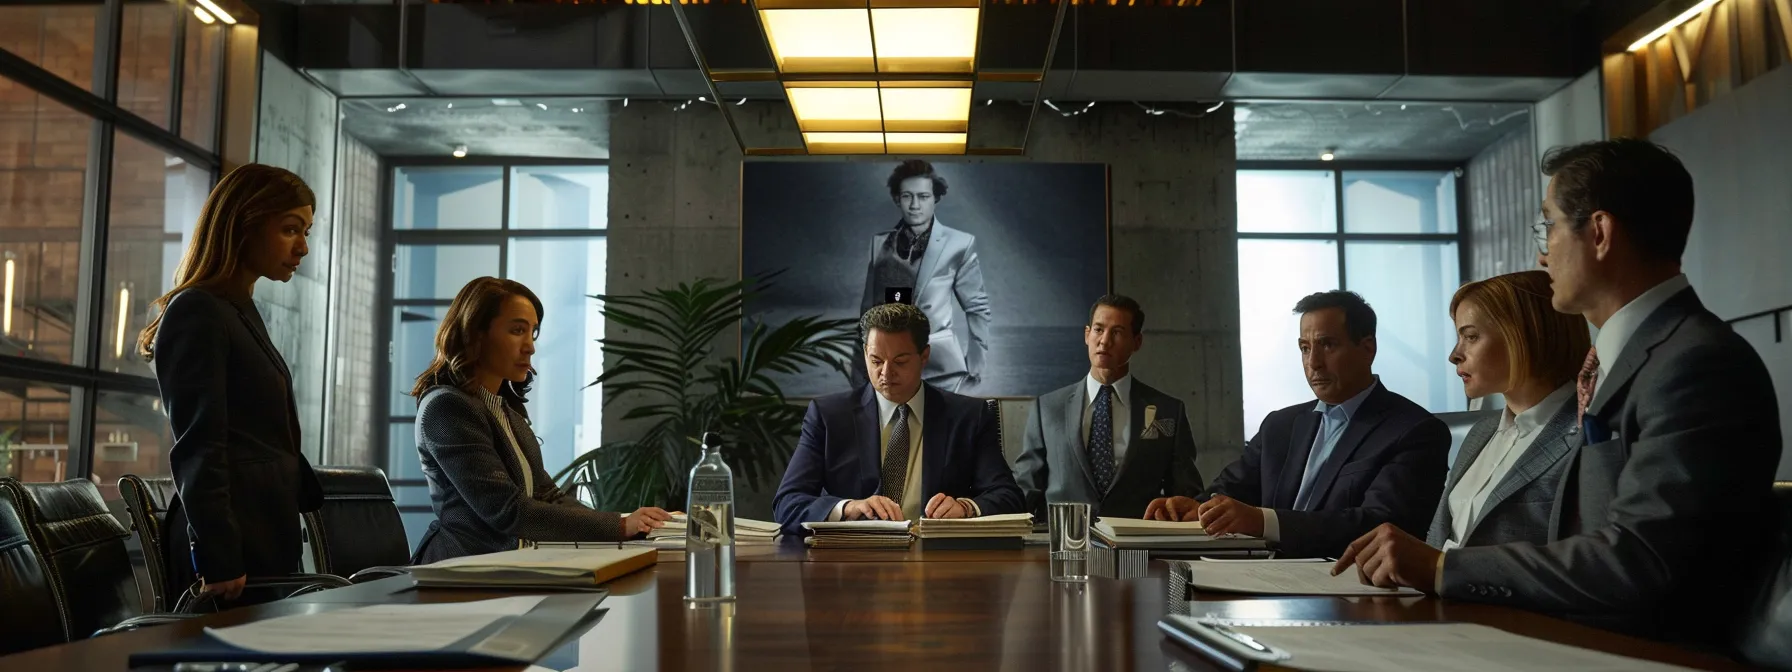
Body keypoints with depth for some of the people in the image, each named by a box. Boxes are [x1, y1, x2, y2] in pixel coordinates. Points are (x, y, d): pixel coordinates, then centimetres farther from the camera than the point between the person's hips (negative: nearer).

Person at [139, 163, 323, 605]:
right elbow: (198, 449, -17)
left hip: (265, 539, 9)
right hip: (230, 550, -9)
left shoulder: (243, 314, 18)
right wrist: (218, 561, -22)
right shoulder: (197, 312, -9)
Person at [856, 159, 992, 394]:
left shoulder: (959, 244, -3)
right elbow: (869, 307, 11)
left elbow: (977, 307, 4)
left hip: (938, 365, -2)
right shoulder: (880, 243, 6)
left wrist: (975, 361, -1)